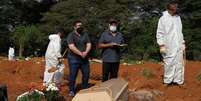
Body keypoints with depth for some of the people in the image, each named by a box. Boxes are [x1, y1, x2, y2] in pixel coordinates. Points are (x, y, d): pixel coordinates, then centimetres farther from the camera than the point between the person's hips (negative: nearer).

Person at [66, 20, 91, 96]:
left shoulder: (85, 35, 10)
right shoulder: (71, 35, -6)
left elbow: (89, 44, 3)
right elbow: (71, 47, -17)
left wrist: (86, 52, -16)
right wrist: (81, 53, -19)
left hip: (84, 58, 5)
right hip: (74, 59, -5)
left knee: (86, 74, 7)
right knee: (73, 75, -2)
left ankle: (85, 89, 22)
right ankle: (71, 91, 9)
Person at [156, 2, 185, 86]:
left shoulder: (178, 17, 13)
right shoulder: (163, 18, -5)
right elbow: (160, 33, -7)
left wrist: (183, 43, 15)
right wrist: (161, 45, -13)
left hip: (179, 46, 5)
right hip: (169, 47, -5)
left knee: (179, 64, 4)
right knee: (169, 64, -3)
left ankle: (178, 80, 10)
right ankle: (167, 81, 7)